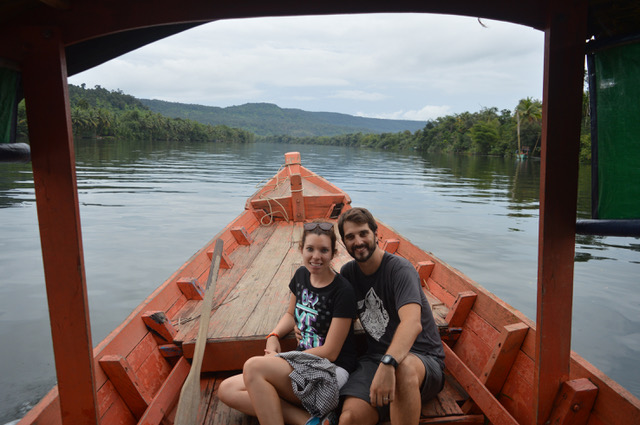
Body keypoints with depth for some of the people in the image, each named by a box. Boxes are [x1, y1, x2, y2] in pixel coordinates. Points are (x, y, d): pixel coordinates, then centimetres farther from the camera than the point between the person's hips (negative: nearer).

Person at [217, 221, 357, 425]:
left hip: (331, 372, -8)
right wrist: (274, 336, 1)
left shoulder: (342, 291, -14)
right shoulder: (301, 275, 7)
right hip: (302, 365, 8)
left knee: (254, 366, -28)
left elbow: (329, 352, -13)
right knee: (227, 390, -9)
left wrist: (281, 358, -8)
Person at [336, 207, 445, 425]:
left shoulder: (399, 269, -13)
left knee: (403, 367, -41)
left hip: (422, 359, -3)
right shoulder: (348, 272, 8)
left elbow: (412, 323, -30)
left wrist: (388, 364, -46)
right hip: (375, 358, 3)